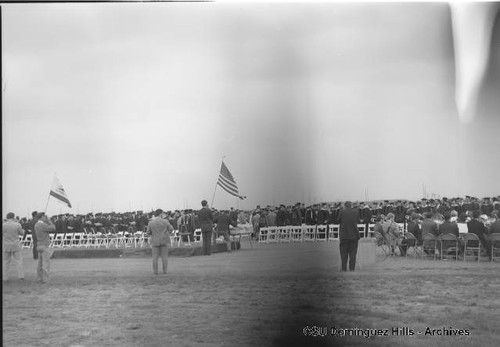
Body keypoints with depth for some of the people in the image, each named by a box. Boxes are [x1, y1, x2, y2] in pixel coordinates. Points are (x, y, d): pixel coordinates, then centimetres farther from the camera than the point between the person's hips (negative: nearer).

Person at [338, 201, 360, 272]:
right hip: (354, 235, 1)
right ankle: (352, 268, 2)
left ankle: (344, 268, 0)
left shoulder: (342, 211, -5)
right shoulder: (356, 212, 1)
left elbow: (339, 220, 3)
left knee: (344, 252, 5)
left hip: (344, 235, -1)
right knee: (353, 252, 6)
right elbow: (358, 221, 10)